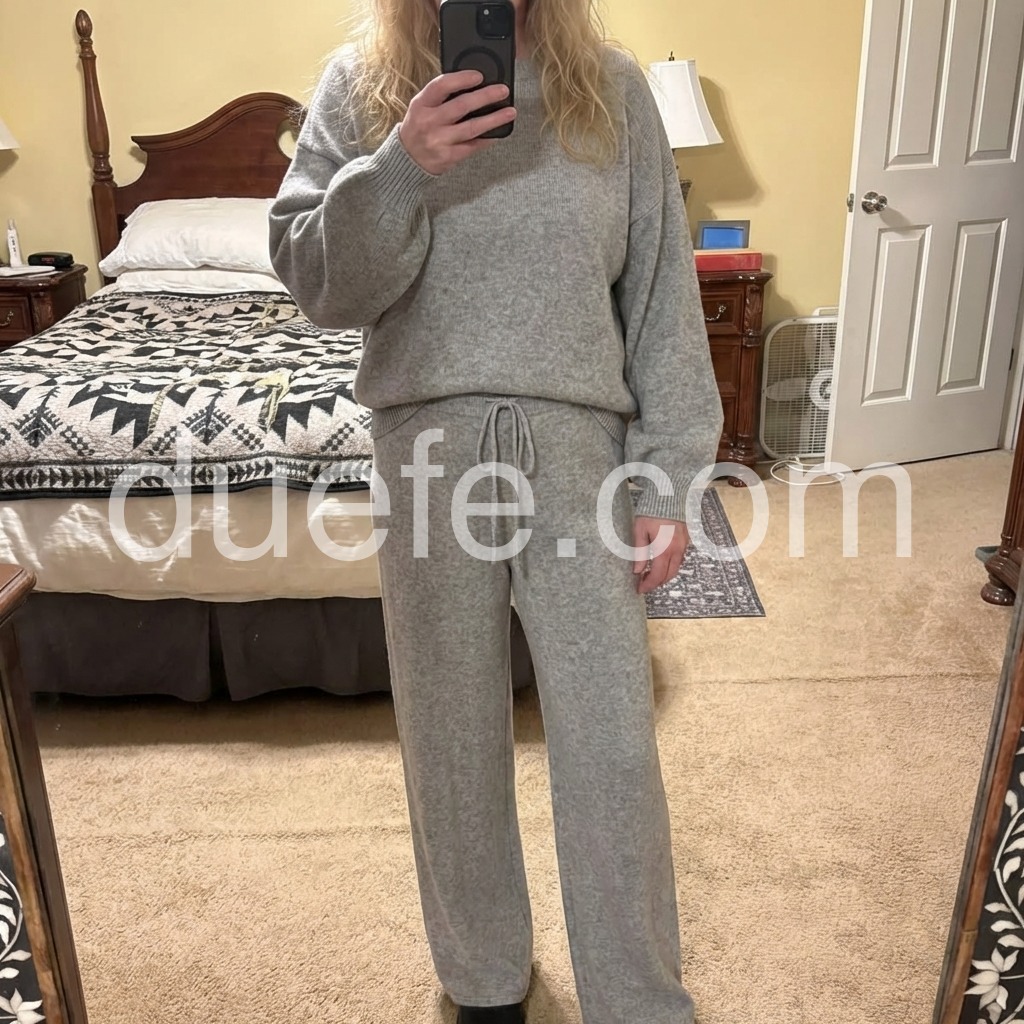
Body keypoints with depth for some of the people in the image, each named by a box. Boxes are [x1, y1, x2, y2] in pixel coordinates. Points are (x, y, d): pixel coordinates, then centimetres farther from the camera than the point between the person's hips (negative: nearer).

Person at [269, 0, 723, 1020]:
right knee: (452, 742, 13)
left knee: (614, 753, 3)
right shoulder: (359, 84, 5)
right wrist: (399, 168, -21)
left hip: (580, 449, 0)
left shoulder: (611, 86, 4)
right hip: (429, 450, 1)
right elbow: (317, 283, -3)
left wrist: (668, 484, -2)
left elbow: (661, 295, 2)